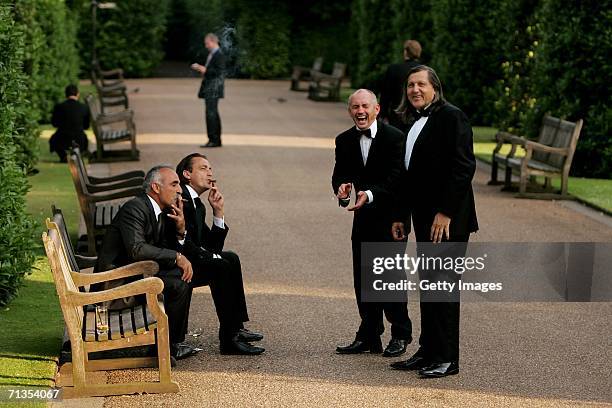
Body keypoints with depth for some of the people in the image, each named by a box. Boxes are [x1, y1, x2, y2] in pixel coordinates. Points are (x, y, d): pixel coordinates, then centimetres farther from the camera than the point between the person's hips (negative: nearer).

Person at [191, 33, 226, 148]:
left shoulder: (219, 55, -13)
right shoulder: (211, 54, 18)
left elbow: (219, 72, -19)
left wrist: (205, 70, -16)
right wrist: (201, 68, 12)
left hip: (213, 90, -10)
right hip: (209, 90, 10)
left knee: (211, 114, -11)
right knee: (213, 114, 12)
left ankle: (214, 140, -10)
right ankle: (216, 140, 17)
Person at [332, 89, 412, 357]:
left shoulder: (394, 137, -12)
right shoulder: (345, 141, 5)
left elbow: (396, 179, -18)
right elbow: (339, 174, 3)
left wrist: (370, 194, -33)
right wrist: (341, 187, -21)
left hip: (390, 217, -6)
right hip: (363, 217, 6)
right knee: (363, 279, 8)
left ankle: (400, 335, 8)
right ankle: (369, 336, 17)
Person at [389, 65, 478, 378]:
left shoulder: (451, 117, -9)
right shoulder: (412, 123, 16)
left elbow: (464, 167, -16)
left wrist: (445, 212, -20)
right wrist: (400, 216, 15)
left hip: (448, 219, -8)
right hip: (423, 218, 8)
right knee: (427, 285, 11)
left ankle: (446, 358, -1)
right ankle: (428, 352, 18)